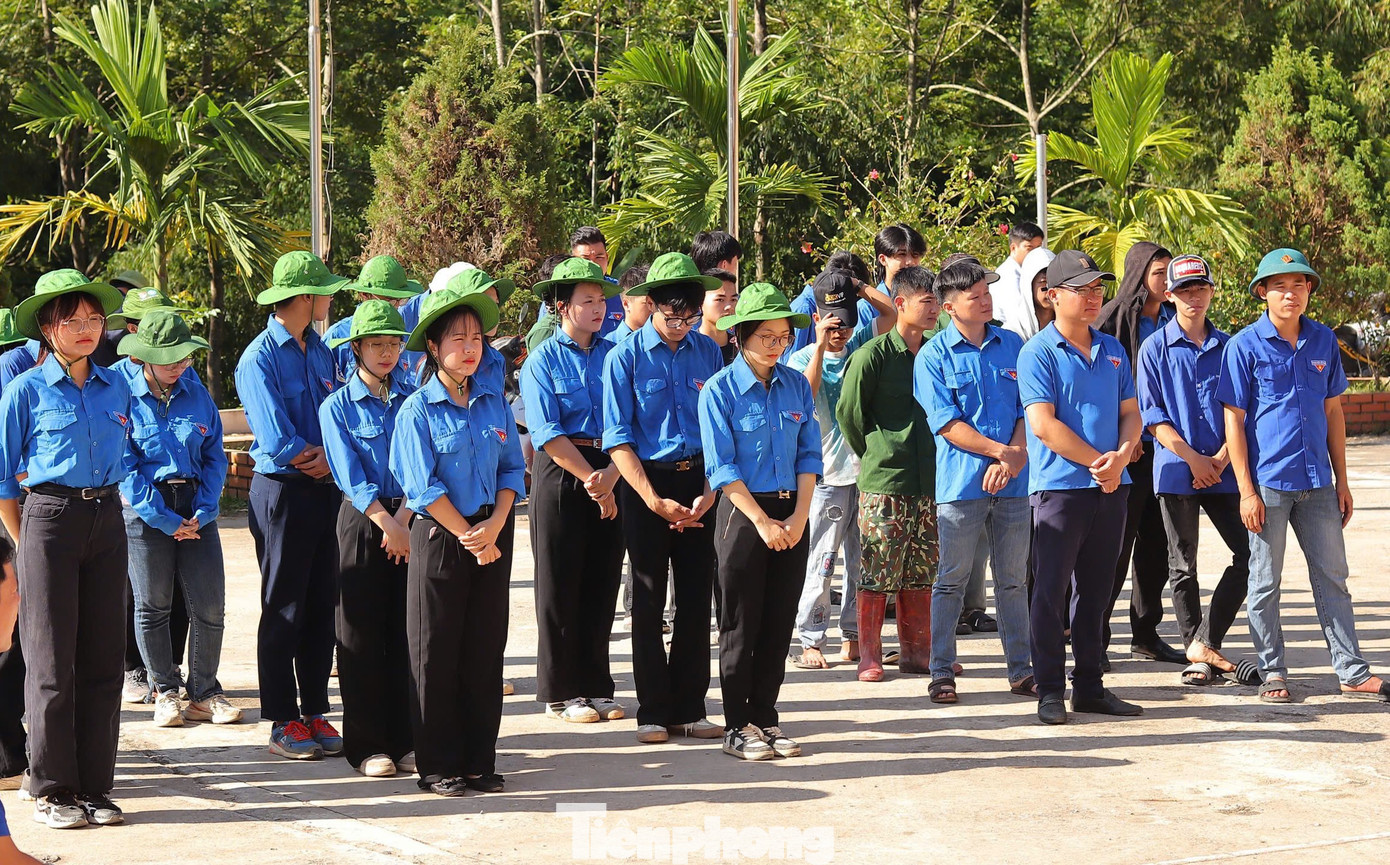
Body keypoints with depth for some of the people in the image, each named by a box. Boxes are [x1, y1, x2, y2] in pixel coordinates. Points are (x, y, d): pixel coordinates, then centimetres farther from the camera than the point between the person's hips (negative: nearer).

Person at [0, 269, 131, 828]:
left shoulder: (115, 387, 9)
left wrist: (106, 511, 15)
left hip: (107, 523, 4)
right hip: (50, 520, -4)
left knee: (103, 657, 5)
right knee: (52, 661, 0)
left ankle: (94, 787, 13)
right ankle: (52, 791, 9)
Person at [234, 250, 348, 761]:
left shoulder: (321, 351, 12)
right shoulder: (260, 359, -12)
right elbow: (279, 443, -19)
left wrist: (323, 457, -12)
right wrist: (323, 457, -5)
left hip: (326, 490, 7)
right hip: (283, 491, -7)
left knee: (322, 605, 9)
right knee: (284, 609, 1)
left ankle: (314, 713, 18)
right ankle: (283, 724, 8)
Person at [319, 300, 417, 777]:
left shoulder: (414, 397, 9)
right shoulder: (338, 406, 0)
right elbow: (350, 475, -7)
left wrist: (405, 519, -12)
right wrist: (387, 524, -16)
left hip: (410, 519, 3)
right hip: (362, 522, -2)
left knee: (409, 629, 2)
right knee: (362, 632, 0)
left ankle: (407, 741, 10)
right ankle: (367, 745, 7)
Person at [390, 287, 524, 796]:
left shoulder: (494, 401, 7)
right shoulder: (417, 410, -6)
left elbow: (512, 468, 7)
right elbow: (423, 487, -10)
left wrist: (495, 524, -9)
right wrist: (469, 536, -11)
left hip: (492, 535, 4)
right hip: (440, 536, -4)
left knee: (485, 649, 7)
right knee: (436, 653, 1)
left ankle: (479, 762, 15)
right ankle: (438, 766, 10)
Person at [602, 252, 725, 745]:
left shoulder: (707, 352, 5)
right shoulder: (626, 357, -5)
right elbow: (618, 439, -7)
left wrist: (710, 493, -5)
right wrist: (655, 500, -14)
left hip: (700, 485, 3)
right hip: (646, 484, -3)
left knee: (696, 597, 6)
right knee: (649, 599, 2)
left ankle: (690, 708, 15)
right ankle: (653, 712, 10)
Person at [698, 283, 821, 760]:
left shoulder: (796, 385, 6)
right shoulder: (720, 389, -7)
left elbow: (809, 455, 7)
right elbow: (722, 468, -9)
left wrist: (799, 516, -5)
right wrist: (762, 521, -13)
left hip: (792, 514, 4)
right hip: (742, 512, -4)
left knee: (779, 622, 7)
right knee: (741, 625, 1)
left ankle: (765, 717, 17)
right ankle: (738, 726, 9)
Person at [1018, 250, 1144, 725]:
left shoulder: (1113, 350, 14)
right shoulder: (1038, 352, -5)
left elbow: (1130, 413, 13)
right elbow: (1044, 424, -13)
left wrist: (1122, 455, -7)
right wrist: (1097, 461, -13)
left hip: (1111, 488, 6)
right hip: (1059, 486, -6)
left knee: (1096, 591, 11)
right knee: (1051, 591, -2)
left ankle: (1090, 686, 19)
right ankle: (1050, 690, 4)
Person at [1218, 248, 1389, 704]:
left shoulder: (1323, 341, 8)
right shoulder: (1245, 346, -5)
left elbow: (1333, 412, 13)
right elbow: (1234, 421, -6)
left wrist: (1341, 481, 10)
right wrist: (1246, 491, -11)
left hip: (1317, 481, 4)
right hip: (1268, 482, -4)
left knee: (1332, 577, 8)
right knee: (1265, 582, 4)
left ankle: (1353, 673, 14)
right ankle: (1272, 674, 14)